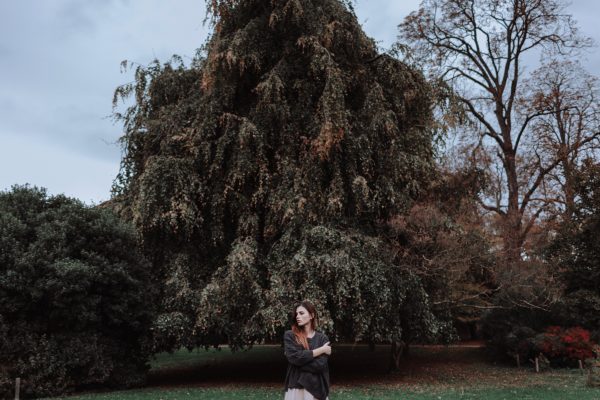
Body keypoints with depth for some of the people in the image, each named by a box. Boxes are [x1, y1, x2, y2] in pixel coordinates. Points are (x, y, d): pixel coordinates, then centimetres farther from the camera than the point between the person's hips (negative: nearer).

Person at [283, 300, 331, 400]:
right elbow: (294, 357, -14)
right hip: (296, 387, 0)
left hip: (317, 387, 0)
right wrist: (321, 350, -9)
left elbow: (320, 364, -10)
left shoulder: (322, 338, 2)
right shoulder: (289, 335, 1)